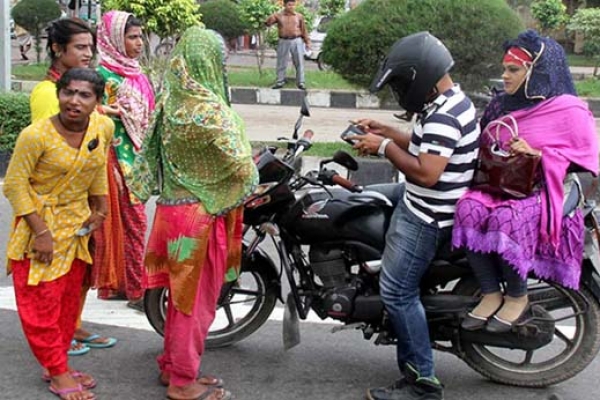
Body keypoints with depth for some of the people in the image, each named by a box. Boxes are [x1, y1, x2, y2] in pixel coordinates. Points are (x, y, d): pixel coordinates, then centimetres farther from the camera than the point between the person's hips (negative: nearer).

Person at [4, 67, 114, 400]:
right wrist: (41, 232, -20)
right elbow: (15, 184, -18)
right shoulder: (36, 135, -24)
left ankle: (58, 364, 30)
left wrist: (99, 207, 10)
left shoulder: (104, 127, -8)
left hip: (76, 226, 6)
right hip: (39, 226, -6)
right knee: (42, 302, 0)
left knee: (70, 299, 14)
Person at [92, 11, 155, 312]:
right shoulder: (105, 75, -14)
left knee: (127, 223, 13)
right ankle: (137, 291, 4)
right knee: (134, 222, -4)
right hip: (120, 160, -8)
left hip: (137, 159, 8)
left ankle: (116, 282, 24)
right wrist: (114, 170, -19)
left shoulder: (133, 72, 12)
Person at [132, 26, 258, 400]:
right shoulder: (209, 110, -21)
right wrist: (252, 175, 4)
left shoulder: (170, 102, 3)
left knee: (181, 292, 20)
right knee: (197, 298, 5)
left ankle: (173, 365, 33)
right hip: (200, 214, -8)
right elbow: (241, 167, -17)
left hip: (173, 206, 8)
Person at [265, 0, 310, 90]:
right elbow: (268, 23, -2)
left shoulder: (299, 16, 6)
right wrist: (273, 17, -21)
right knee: (281, 63, 4)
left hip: (297, 41, 0)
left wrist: (307, 42, 6)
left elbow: (304, 30, 9)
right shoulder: (279, 15, 4)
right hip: (283, 42, 0)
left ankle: (300, 82, 7)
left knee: (299, 62, 1)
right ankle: (280, 82, 13)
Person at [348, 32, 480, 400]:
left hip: (425, 218, -11)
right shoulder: (451, 100, 8)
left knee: (398, 293, -7)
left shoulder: (443, 116, -25)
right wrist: (386, 131, 9)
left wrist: (383, 147, -20)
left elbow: (426, 173, -30)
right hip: (422, 208, 11)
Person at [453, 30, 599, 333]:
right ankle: (491, 294, -21)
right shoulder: (501, 105, 17)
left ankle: (517, 297, -14)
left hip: (543, 192, -5)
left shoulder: (569, 110, -2)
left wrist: (536, 154, -17)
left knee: (506, 218, -37)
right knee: (468, 208, -29)